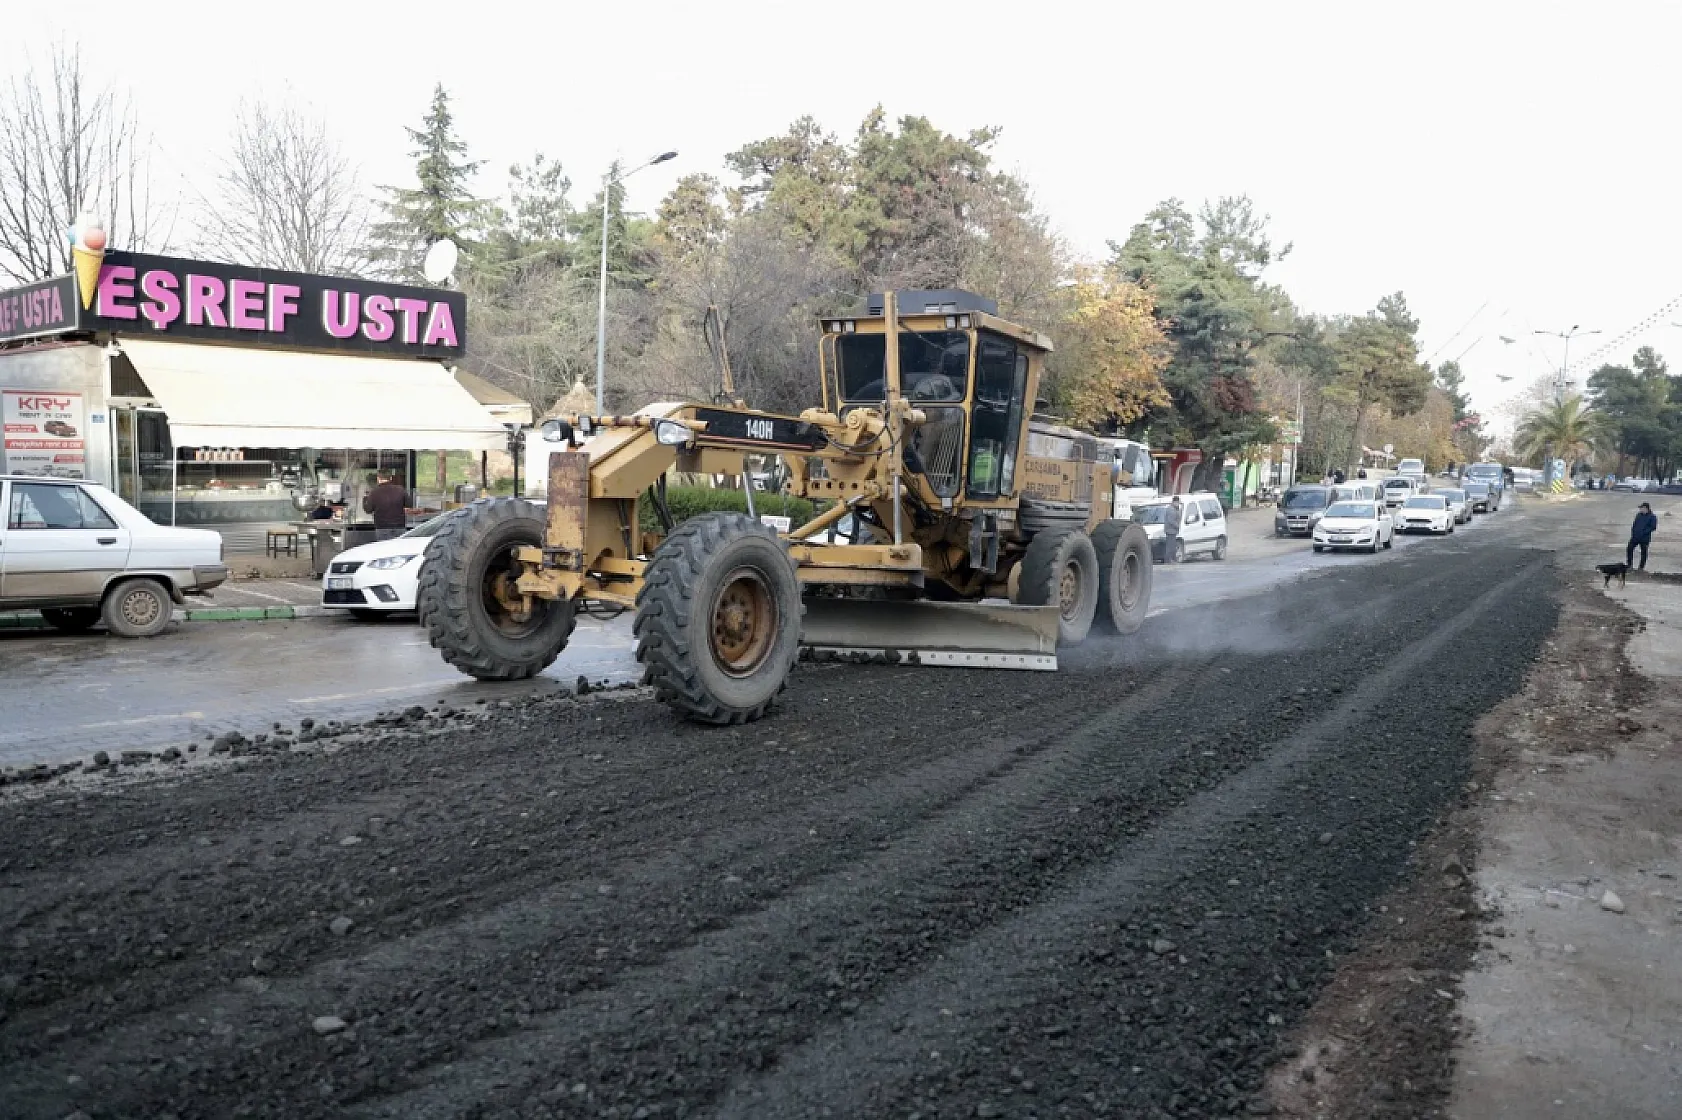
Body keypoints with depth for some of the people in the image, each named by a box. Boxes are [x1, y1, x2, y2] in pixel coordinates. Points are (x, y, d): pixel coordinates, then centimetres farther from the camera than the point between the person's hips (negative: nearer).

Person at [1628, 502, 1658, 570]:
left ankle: (1642, 567, 13)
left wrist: (1644, 532, -19)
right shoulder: (1638, 515, 11)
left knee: (1644, 552, 3)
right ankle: (1630, 565, 8)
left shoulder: (1652, 517, -5)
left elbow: (1653, 527, -11)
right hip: (1635, 536, 5)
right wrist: (1632, 532, 4)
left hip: (1645, 538, -5)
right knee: (1629, 549, -3)